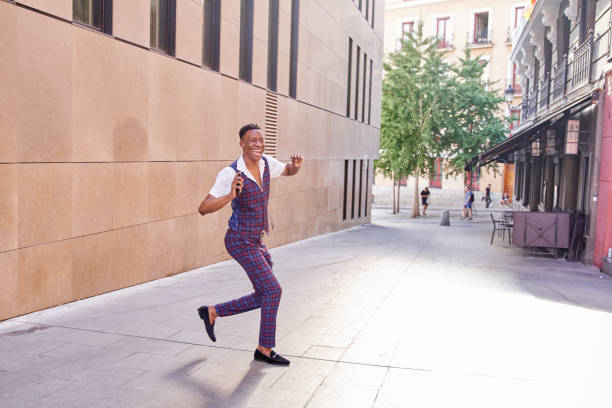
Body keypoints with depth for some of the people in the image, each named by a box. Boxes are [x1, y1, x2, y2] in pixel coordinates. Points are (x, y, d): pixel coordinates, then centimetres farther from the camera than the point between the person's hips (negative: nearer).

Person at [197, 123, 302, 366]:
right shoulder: (229, 174, -21)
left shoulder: (266, 163, -2)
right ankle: (265, 350, 5)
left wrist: (297, 165, -7)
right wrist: (230, 196, -42)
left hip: (256, 242, 8)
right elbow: (203, 209, -25)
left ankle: (212, 312, 27)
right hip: (240, 242, -8)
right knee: (273, 291, -11)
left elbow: (289, 172, 18)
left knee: (263, 298, 12)